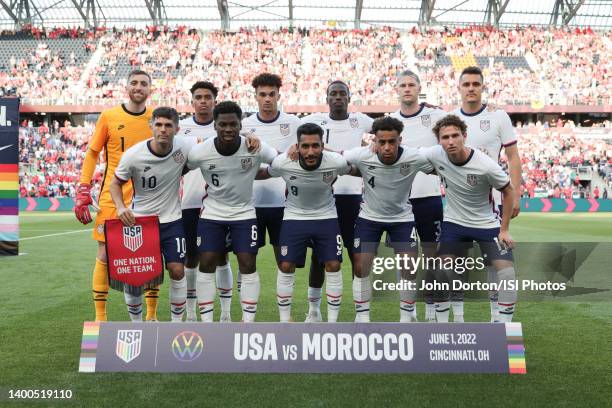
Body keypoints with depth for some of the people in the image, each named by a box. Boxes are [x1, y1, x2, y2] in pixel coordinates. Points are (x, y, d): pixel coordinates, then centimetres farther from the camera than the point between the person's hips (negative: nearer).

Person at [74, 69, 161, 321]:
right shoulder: (109, 116, 1)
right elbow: (92, 153, 5)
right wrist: (83, 191, -3)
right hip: (111, 197, -1)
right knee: (105, 255, 2)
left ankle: (152, 314, 17)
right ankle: (100, 315, 16)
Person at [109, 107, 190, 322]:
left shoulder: (184, 148, -13)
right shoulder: (133, 155, -16)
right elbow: (115, 183, -2)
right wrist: (120, 207, -19)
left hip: (171, 220, 1)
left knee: (177, 270, -5)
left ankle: (177, 322, 14)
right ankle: (136, 324, 26)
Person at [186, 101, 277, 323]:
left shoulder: (256, 148, -19)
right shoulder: (200, 152, -19)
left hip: (244, 213, 0)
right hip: (211, 213, 1)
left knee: (248, 265, -2)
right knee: (206, 264, 0)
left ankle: (248, 322, 11)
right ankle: (207, 323, 14)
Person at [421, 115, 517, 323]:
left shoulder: (486, 165, -24)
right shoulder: (435, 154, -18)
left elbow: (508, 191, -9)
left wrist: (504, 229, -9)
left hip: (487, 224, -2)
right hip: (454, 222, 2)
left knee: (506, 270, -13)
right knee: (442, 271, -8)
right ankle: (442, 323, 11)